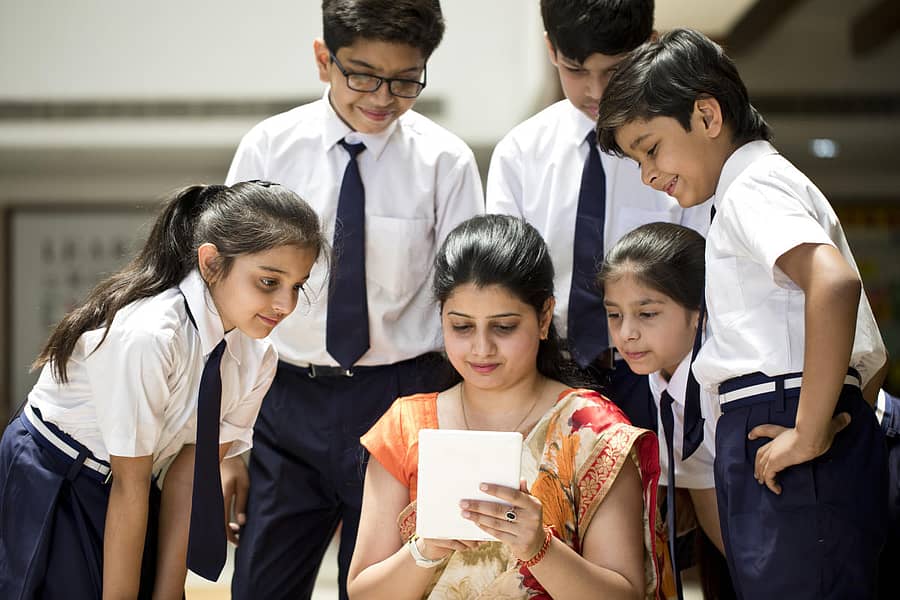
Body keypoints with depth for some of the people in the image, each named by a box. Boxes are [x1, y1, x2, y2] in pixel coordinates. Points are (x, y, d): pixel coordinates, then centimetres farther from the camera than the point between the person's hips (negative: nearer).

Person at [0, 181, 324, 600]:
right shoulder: (144, 334, -32)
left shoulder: (256, 357, -10)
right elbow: (129, 485, -26)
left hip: (119, 484, 6)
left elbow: (187, 471, -9)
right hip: (45, 484, -6)